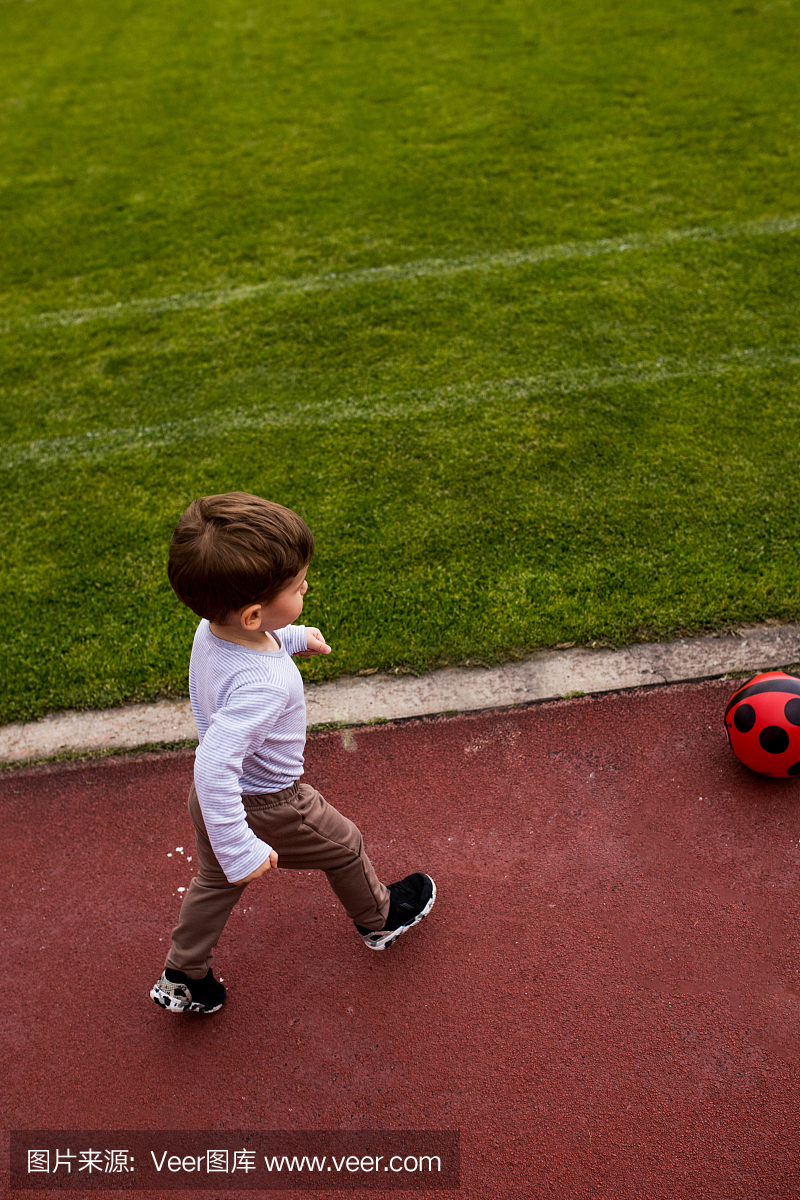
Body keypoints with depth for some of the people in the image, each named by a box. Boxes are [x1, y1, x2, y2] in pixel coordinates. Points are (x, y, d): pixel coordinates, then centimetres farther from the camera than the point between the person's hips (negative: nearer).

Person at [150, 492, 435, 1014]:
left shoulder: (212, 629, -15)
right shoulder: (261, 684, -43)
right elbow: (214, 767, -46)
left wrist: (295, 638, 12)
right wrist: (239, 849, -38)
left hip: (213, 797, 7)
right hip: (267, 806, -7)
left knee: (216, 881, 29)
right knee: (343, 845, 21)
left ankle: (183, 978, 47)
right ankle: (379, 918, 49)